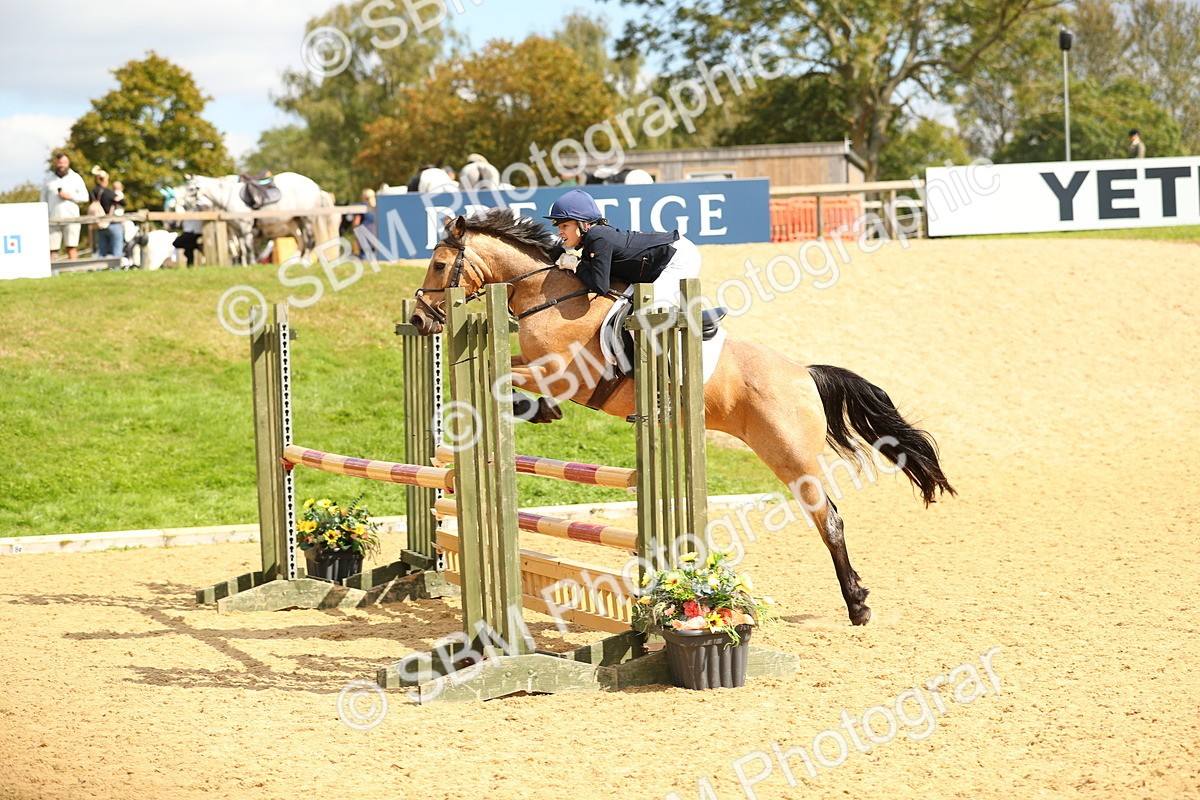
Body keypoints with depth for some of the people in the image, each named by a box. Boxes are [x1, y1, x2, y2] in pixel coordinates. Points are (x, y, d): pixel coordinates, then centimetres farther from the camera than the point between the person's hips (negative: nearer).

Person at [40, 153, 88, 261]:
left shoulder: (76, 178, 8)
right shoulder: (47, 178, 11)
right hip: (53, 219, 1)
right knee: (51, 249, -2)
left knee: (71, 248, -8)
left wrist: (70, 196, -8)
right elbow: (43, 200, 12)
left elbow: (85, 197, 8)